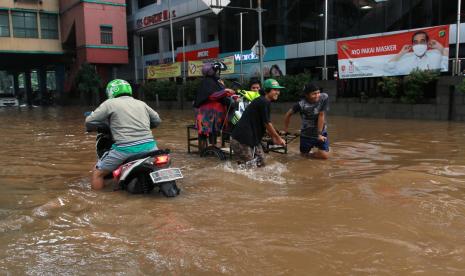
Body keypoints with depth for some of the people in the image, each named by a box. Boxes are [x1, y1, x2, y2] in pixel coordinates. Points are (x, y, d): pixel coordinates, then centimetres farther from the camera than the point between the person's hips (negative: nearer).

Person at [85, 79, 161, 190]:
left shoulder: (110, 103, 5)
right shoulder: (141, 103, 18)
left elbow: (88, 121, 5)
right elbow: (157, 120, 26)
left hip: (126, 149, -4)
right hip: (149, 146, 4)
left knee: (97, 173, 14)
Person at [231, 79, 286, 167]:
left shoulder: (261, 101, 13)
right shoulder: (264, 102, -16)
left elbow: (265, 124, 21)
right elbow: (267, 124, -13)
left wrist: (273, 138, 24)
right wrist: (278, 138, -1)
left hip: (253, 138, 10)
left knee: (261, 162, 15)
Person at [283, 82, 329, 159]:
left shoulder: (324, 98, -20)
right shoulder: (302, 104, -23)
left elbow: (321, 116, -18)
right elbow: (288, 114, -8)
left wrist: (319, 134, -15)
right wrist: (285, 129, 4)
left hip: (321, 132, 1)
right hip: (306, 134, 0)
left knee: (325, 155, -10)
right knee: (304, 153, 12)